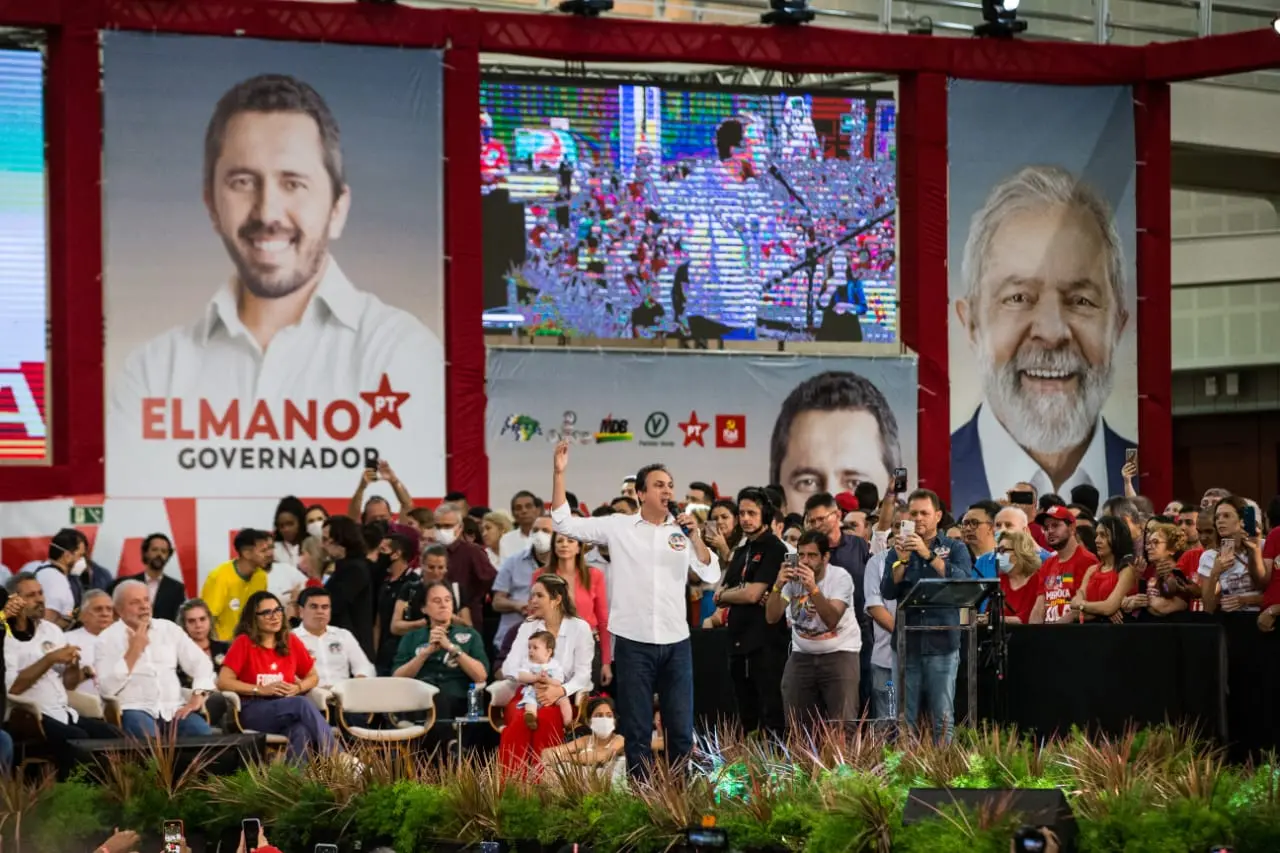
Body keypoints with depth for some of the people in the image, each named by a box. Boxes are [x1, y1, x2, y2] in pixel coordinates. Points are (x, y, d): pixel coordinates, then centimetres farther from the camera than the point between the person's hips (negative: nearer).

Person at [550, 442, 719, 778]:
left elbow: (711, 576, 0)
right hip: (633, 642, -2)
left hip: (676, 642, 2)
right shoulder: (618, 527, 1)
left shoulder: (682, 532, 5)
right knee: (636, 730, 4)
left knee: (682, 728, 6)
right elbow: (563, 523, -1)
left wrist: (695, 537, -14)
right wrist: (559, 473, -10)